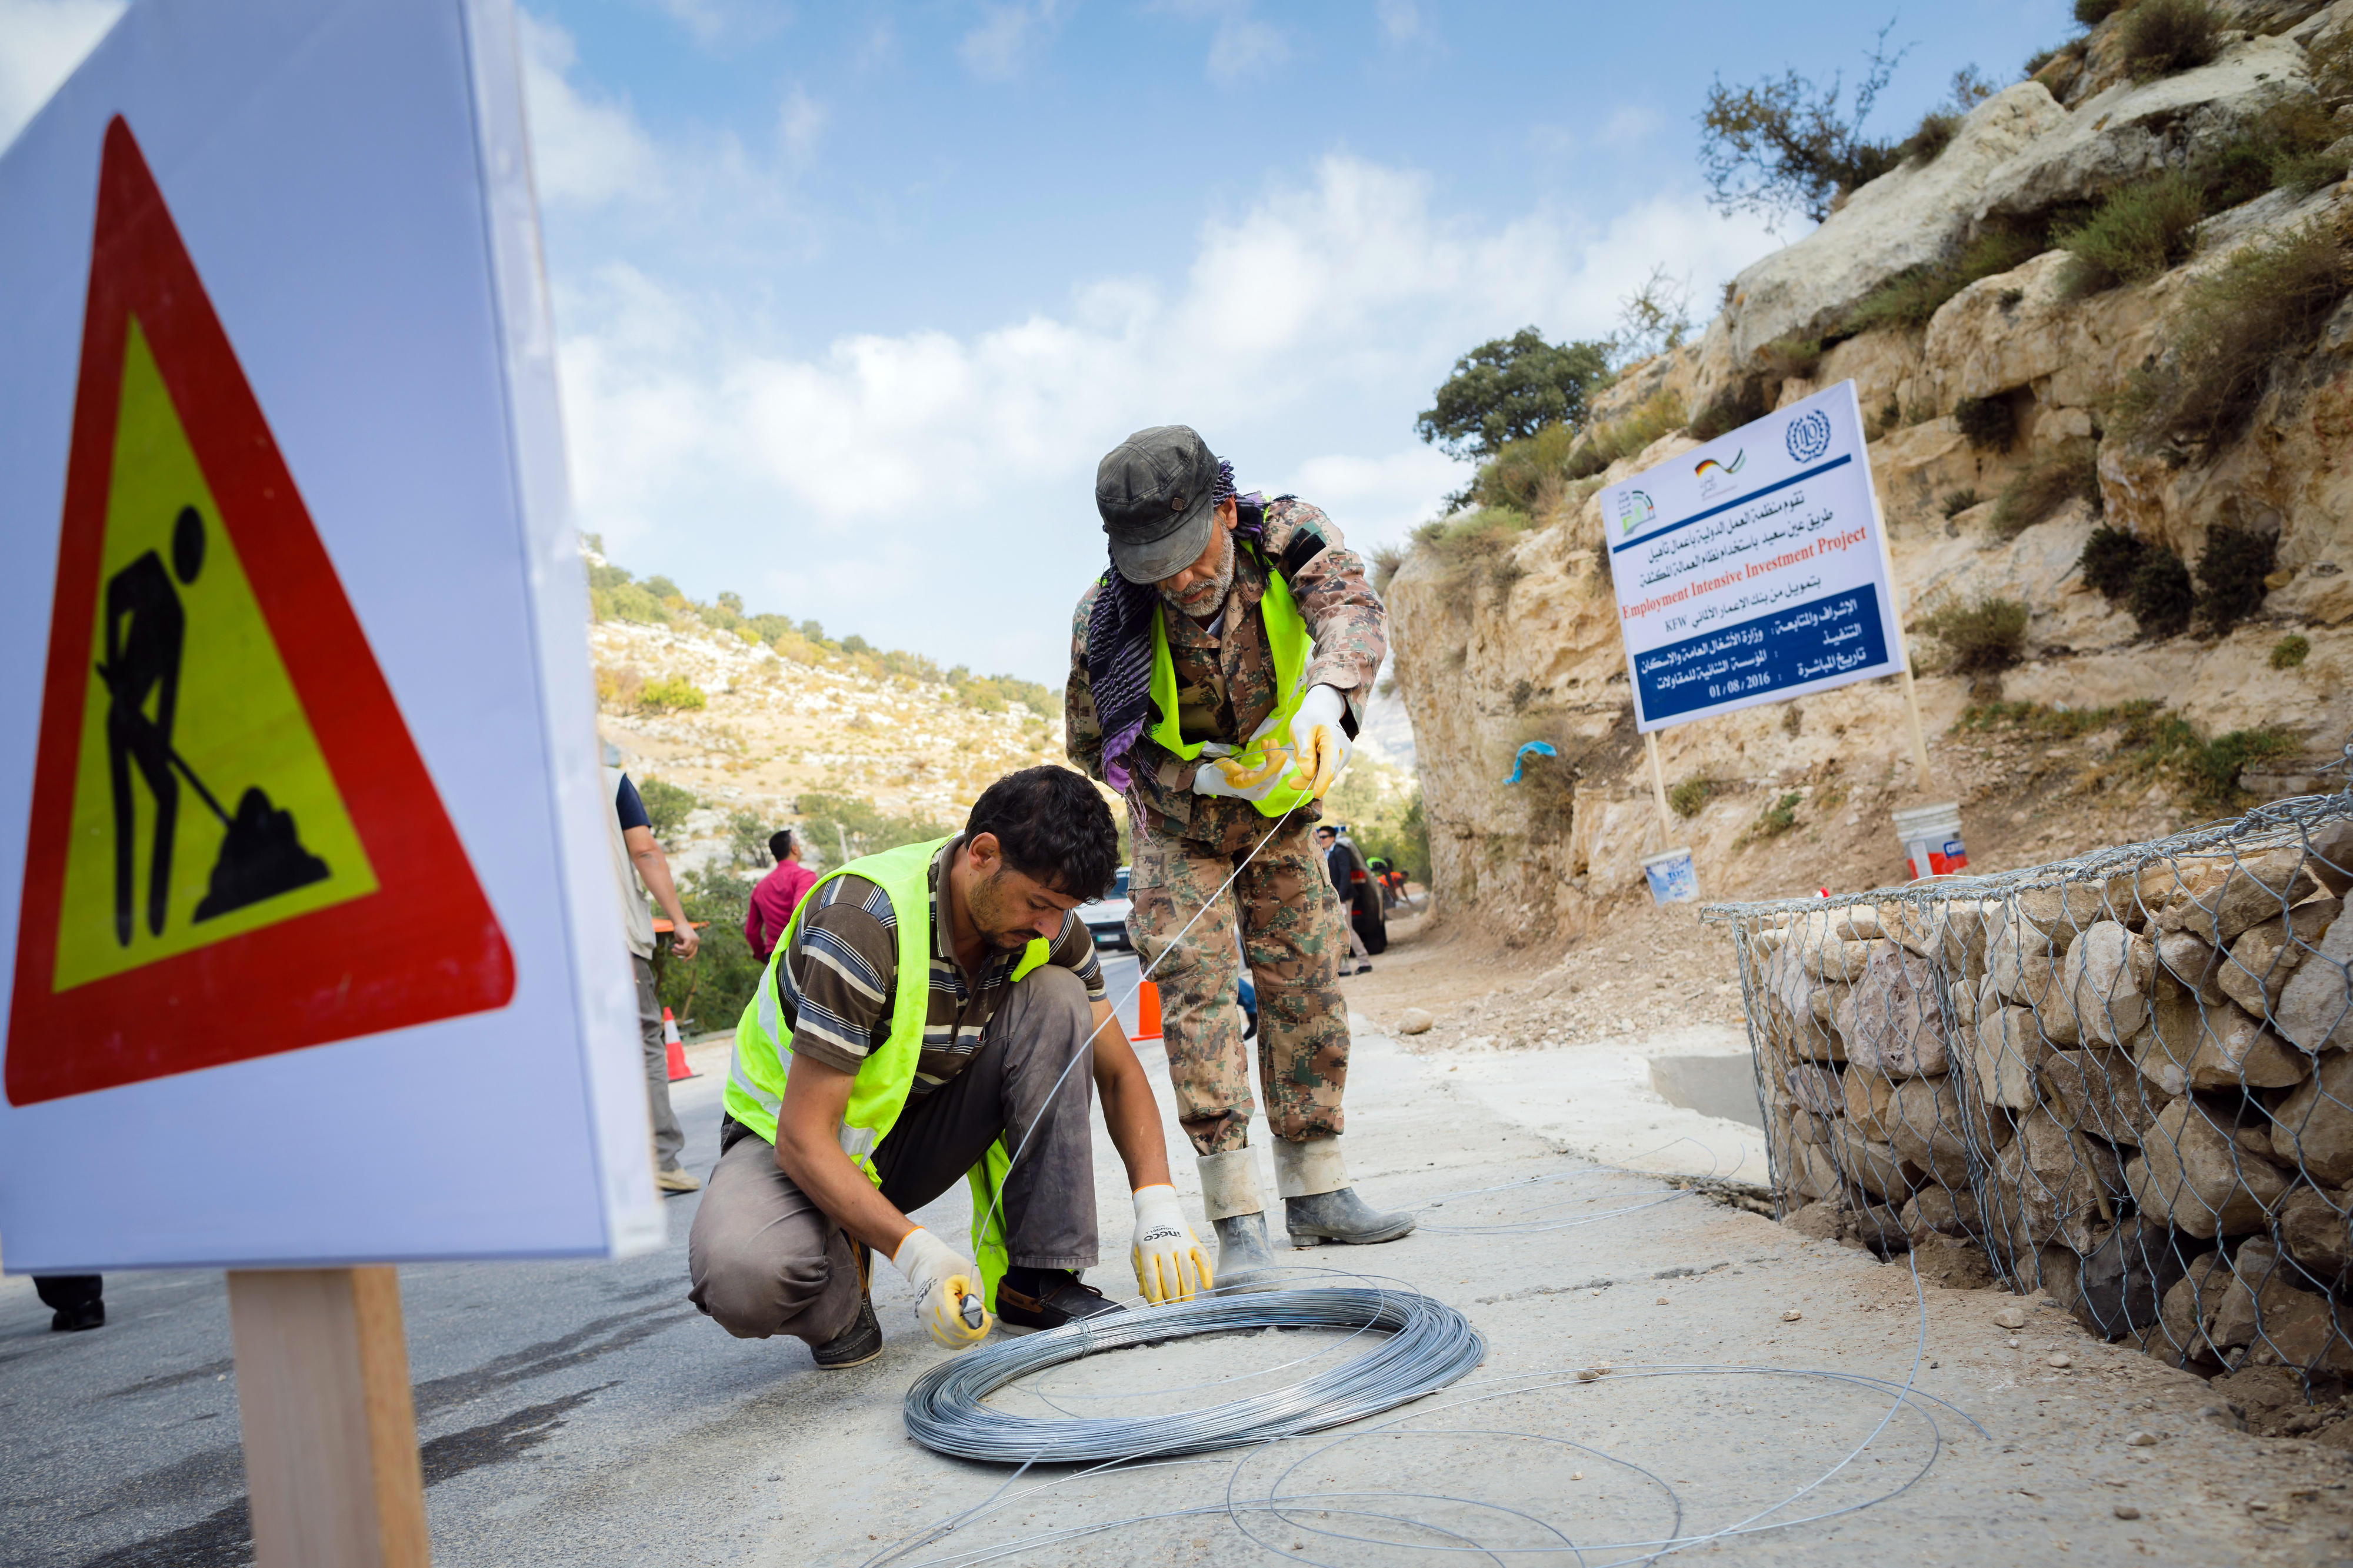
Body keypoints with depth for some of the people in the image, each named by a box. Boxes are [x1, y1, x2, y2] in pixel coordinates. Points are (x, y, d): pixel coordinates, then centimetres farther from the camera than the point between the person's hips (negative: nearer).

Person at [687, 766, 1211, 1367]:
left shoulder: (1048, 923, -13)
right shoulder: (861, 923, -32)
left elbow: (1119, 1072, -4)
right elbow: (804, 1137, -31)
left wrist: (1158, 1206, -20)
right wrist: (916, 1251, -42)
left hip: (925, 1126, 5)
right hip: (796, 1140, -5)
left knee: (1057, 1001, -20)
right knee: (741, 1277, -37)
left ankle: (1037, 1277, -13)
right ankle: (840, 1302, 0)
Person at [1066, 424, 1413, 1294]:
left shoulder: (1283, 533, -23)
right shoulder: (1107, 618, -26)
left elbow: (1352, 604, -41)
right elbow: (1095, 746, -14)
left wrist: (1324, 696, -62)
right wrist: (1204, 778, -28)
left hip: (1281, 812, 3)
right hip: (1181, 825, -2)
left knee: (1309, 991, 6)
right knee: (1198, 994, -15)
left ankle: (1315, 1188, 19)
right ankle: (1239, 1221, -12)